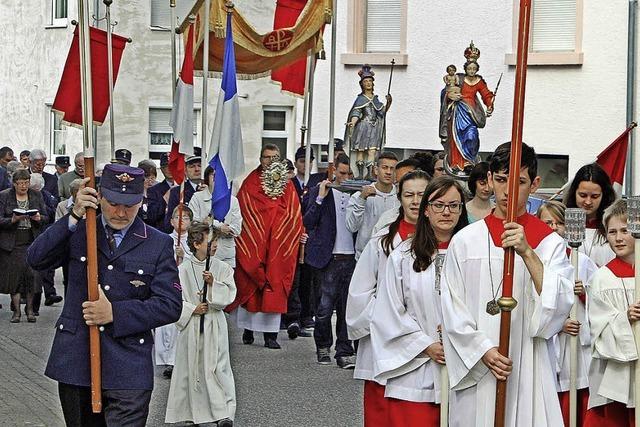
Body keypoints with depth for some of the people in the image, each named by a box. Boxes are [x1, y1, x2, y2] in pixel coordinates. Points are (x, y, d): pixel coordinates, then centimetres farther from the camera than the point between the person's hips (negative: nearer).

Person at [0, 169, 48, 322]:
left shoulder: (36, 195, 9)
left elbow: (46, 218, 11)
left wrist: (39, 218, -11)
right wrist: (13, 220, -21)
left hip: (32, 241, 1)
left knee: (31, 274, -8)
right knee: (14, 275, -3)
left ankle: (30, 309, 5)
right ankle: (16, 311, 6)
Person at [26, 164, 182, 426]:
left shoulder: (159, 244, 2)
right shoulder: (78, 232, 6)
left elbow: (170, 306, -4)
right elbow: (35, 259, -9)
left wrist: (115, 313, -14)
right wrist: (74, 217, -17)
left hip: (127, 371, -2)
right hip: (75, 362, 2)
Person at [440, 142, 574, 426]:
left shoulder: (549, 242, 2)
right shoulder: (465, 240, 4)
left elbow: (559, 305, -12)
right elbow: (452, 309, 2)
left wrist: (527, 253, -21)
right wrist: (483, 350, -10)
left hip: (527, 369, -1)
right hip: (474, 368, 1)